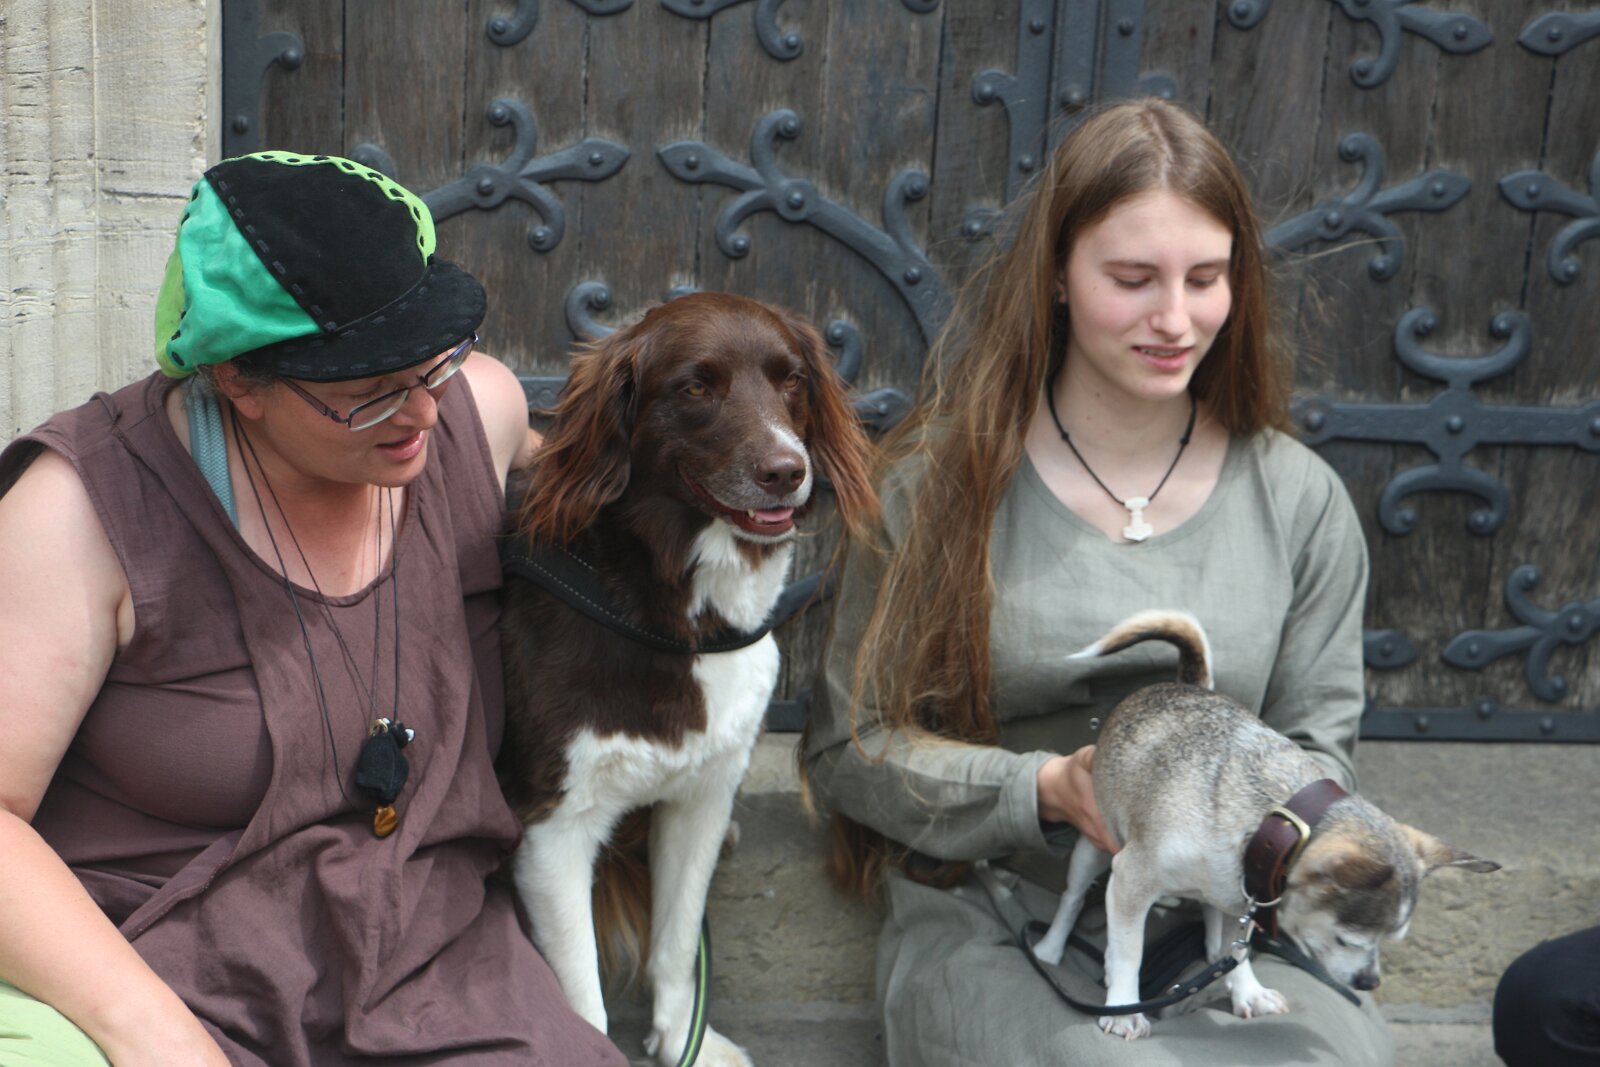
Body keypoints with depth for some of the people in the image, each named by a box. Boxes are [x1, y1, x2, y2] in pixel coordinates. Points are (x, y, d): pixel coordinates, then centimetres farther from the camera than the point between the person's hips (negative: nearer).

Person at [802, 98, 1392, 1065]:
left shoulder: (1300, 500, 6)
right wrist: (1046, 790, -16)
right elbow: (849, 746, -1)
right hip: (992, 920, -2)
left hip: (1226, 929, 2)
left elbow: (1318, 744, 10)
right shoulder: (944, 479, -2)